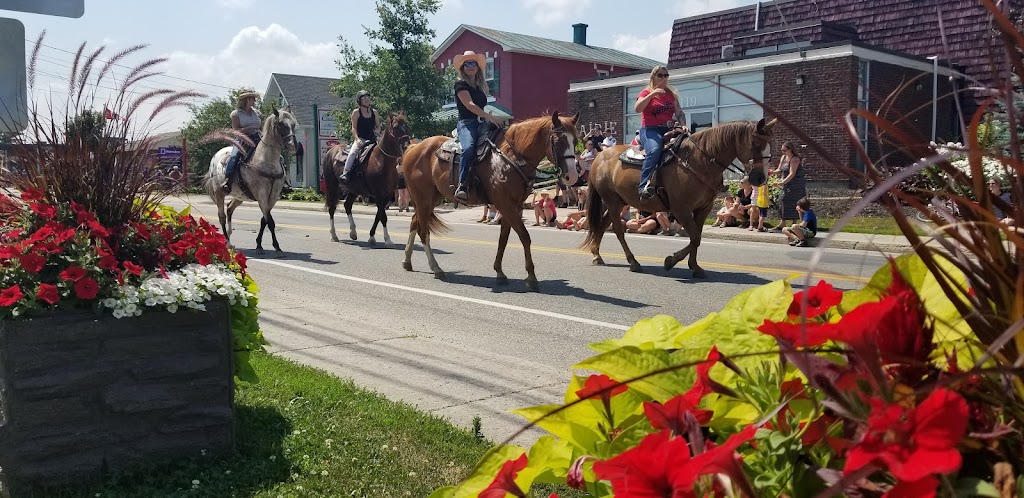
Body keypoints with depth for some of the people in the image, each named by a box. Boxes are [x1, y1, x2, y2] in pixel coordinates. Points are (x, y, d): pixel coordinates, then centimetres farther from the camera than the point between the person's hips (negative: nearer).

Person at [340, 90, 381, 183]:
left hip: (372, 139, 5)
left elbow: (378, 126, 17)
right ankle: (345, 173, -33)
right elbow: (354, 128, -5)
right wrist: (357, 139, -19)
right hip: (360, 139, -5)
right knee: (353, 152, -30)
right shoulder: (356, 112, 1)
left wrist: (377, 130, -6)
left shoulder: (374, 112, 11)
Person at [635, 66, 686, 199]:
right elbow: (637, 108, -12)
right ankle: (643, 186, -43)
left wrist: (683, 124, -2)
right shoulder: (646, 93, 6)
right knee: (654, 150, -35)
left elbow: (679, 112, 17)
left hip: (668, 130, 6)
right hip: (650, 130, -6)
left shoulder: (671, 94, 20)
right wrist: (652, 94, -18)